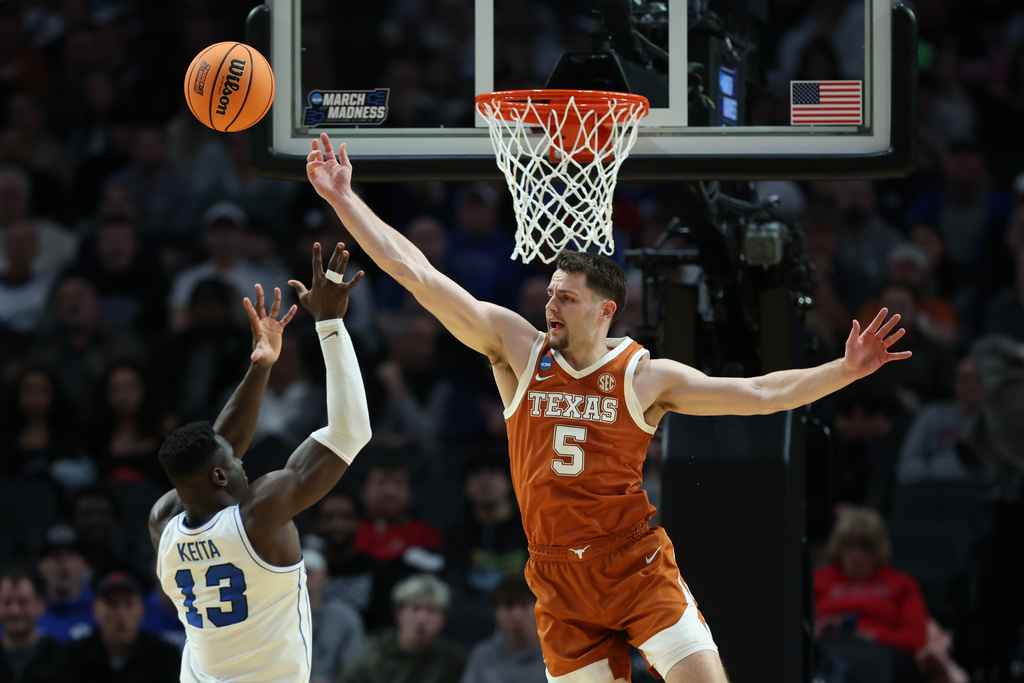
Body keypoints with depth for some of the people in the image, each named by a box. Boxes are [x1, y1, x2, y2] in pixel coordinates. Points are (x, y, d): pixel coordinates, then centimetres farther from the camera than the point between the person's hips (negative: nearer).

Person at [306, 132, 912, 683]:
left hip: (637, 565, -2)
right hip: (560, 580, 2)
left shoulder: (646, 376, -3)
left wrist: (846, 370, -14)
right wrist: (344, 199, -5)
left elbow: (759, 394, -3)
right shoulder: (516, 348, 0)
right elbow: (418, 275, -2)